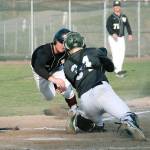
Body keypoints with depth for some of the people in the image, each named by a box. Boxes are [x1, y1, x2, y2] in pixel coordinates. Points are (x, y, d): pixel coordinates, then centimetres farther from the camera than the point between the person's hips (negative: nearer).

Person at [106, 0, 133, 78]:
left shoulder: (124, 17, 10)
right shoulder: (111, 17, -7)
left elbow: (127, 26, 14)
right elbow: (108, 26, -17)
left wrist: (130, 34, -2)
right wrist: (113, 34, -32)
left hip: (121, 38, 6)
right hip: (113, 38, -6)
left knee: (121, 55, 3)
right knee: (115, 54, -14)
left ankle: (117, 71, 10)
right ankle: (118, 70, -21)